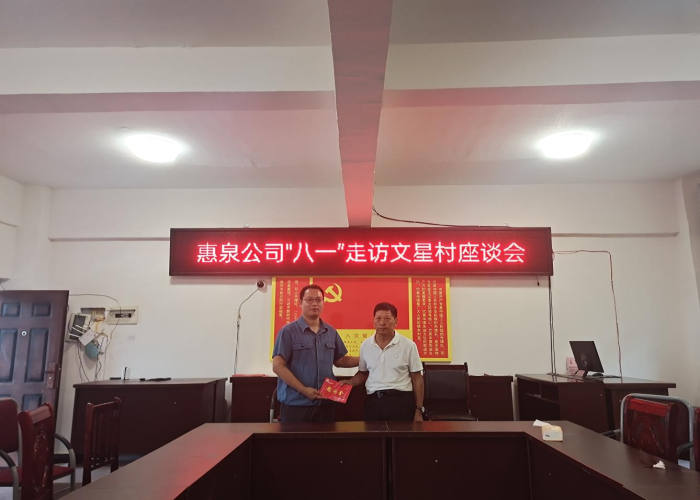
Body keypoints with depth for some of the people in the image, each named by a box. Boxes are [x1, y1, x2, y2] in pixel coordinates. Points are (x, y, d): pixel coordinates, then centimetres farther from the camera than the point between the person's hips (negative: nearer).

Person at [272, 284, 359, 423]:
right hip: (296, 404, -4)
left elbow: (339, 361, 18)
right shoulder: (288, 331, -6)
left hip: (326, 403, 4)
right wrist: (303, 390, -16)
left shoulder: (331, 332, 9)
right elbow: (278, 366, -11)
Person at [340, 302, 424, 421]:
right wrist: (351, 382, 1)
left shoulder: (408, 345, -3)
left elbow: (417, 378, 2)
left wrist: (419, 410, 1)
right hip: (373, 401, 3)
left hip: (401, 400, -3)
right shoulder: (365, 345, 6)